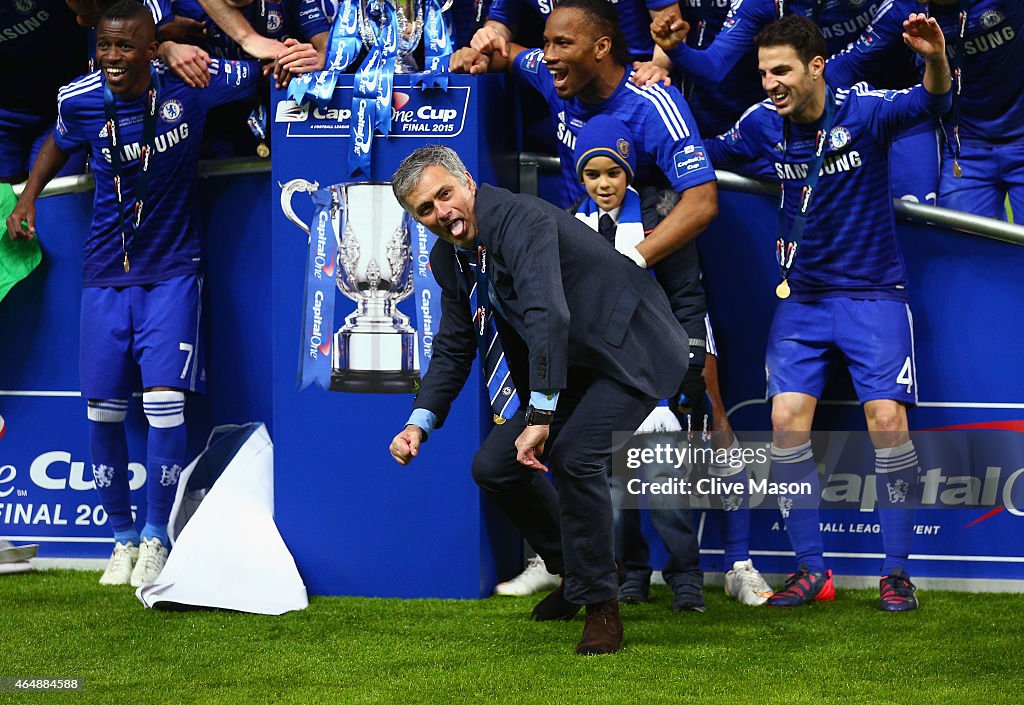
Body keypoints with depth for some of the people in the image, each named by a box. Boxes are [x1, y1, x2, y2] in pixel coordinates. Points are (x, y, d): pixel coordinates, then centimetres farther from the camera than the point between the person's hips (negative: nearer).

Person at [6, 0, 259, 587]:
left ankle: (156, 538, 2)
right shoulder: (81, 100, -7)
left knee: (164, 400, -14)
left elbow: (263, 70, 3)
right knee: (103, 409, 4)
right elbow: (60, 143, 18)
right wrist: (28, 197, 11)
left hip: (172, 269, -3)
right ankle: (123, 538, 21)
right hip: (107, 271, 3)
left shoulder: (189, 85, -13)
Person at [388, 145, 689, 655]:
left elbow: (547, 315, -37)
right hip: (573, 367, 9)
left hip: (631, 350, -9)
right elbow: (453, 349, 12)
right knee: (494, 467, 3)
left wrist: (541, 416, -41)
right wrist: (420, 422, -3)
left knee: (573, 455, -28)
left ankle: (601, 607, -14)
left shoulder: (520, 220, -26)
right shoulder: (448, 258, 3)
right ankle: (573, 574, 25)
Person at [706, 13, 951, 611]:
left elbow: (929, 103, -30)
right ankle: (811, 569, 3)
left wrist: (936, 58, -53)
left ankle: (897, 572, -2)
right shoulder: (764, 124, -2)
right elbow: (708, 155, 12)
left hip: (872, 292, -4)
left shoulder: (864, 111, -14)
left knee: (887, 419, -13)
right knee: (788, 419, -7)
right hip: (802, 296, 4)